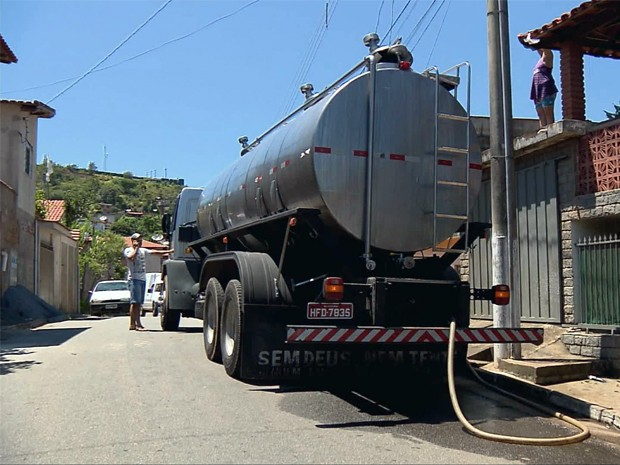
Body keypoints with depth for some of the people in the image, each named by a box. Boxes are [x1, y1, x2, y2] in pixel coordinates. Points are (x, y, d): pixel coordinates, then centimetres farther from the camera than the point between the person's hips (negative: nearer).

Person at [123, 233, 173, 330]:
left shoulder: (143, 250, 20)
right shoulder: (128, 250, 2)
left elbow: (154, 252, 13)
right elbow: (131, 257, -19)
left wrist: (168, 251, 6)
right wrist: (136, 248, -6)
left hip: (143, 279, 6)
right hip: (134, 279, -6)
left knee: (139, 302, 6)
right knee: (135, 302, -11)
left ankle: (137, 322, 9)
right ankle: (132, 324, -12)